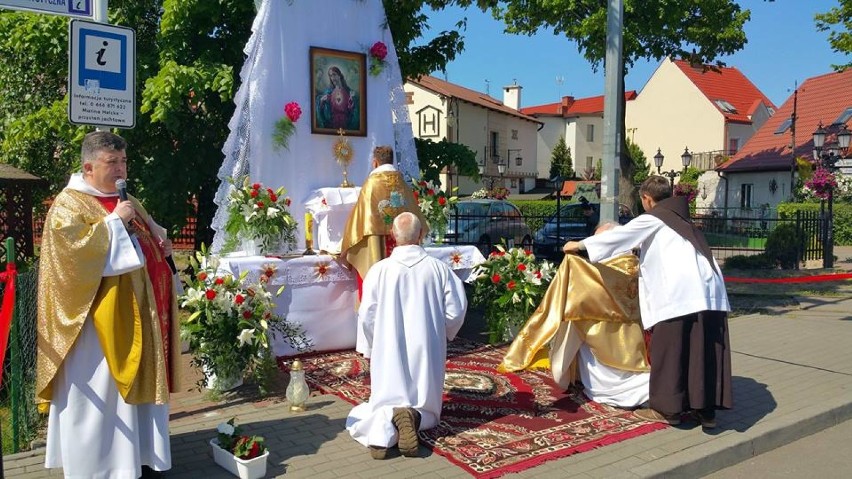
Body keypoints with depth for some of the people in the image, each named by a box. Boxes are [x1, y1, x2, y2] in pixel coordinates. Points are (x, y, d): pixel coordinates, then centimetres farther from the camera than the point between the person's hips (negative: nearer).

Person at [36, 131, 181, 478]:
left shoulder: (127, 202, 16)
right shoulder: (68, 205, -7)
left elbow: (147, 240, 27)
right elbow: (75, 248, -23)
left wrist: (162, 245, 5)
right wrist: (114, 221, -20)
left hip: (137, 312, 8)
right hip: (100, 319, -8)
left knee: (138, 382, 14)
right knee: (100, 390, -1)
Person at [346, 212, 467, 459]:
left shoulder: (379, 270, -8)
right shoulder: (439, 268, -5)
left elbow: (366, 317, -6)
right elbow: (456, 311, -3)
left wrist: (370, 349, 11)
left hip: (389, 353, -1)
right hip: (427, 351, 1)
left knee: (385, 404, 15)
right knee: (426, 409, 17)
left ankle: (384, 422, -23)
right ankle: (415, 417, -20)